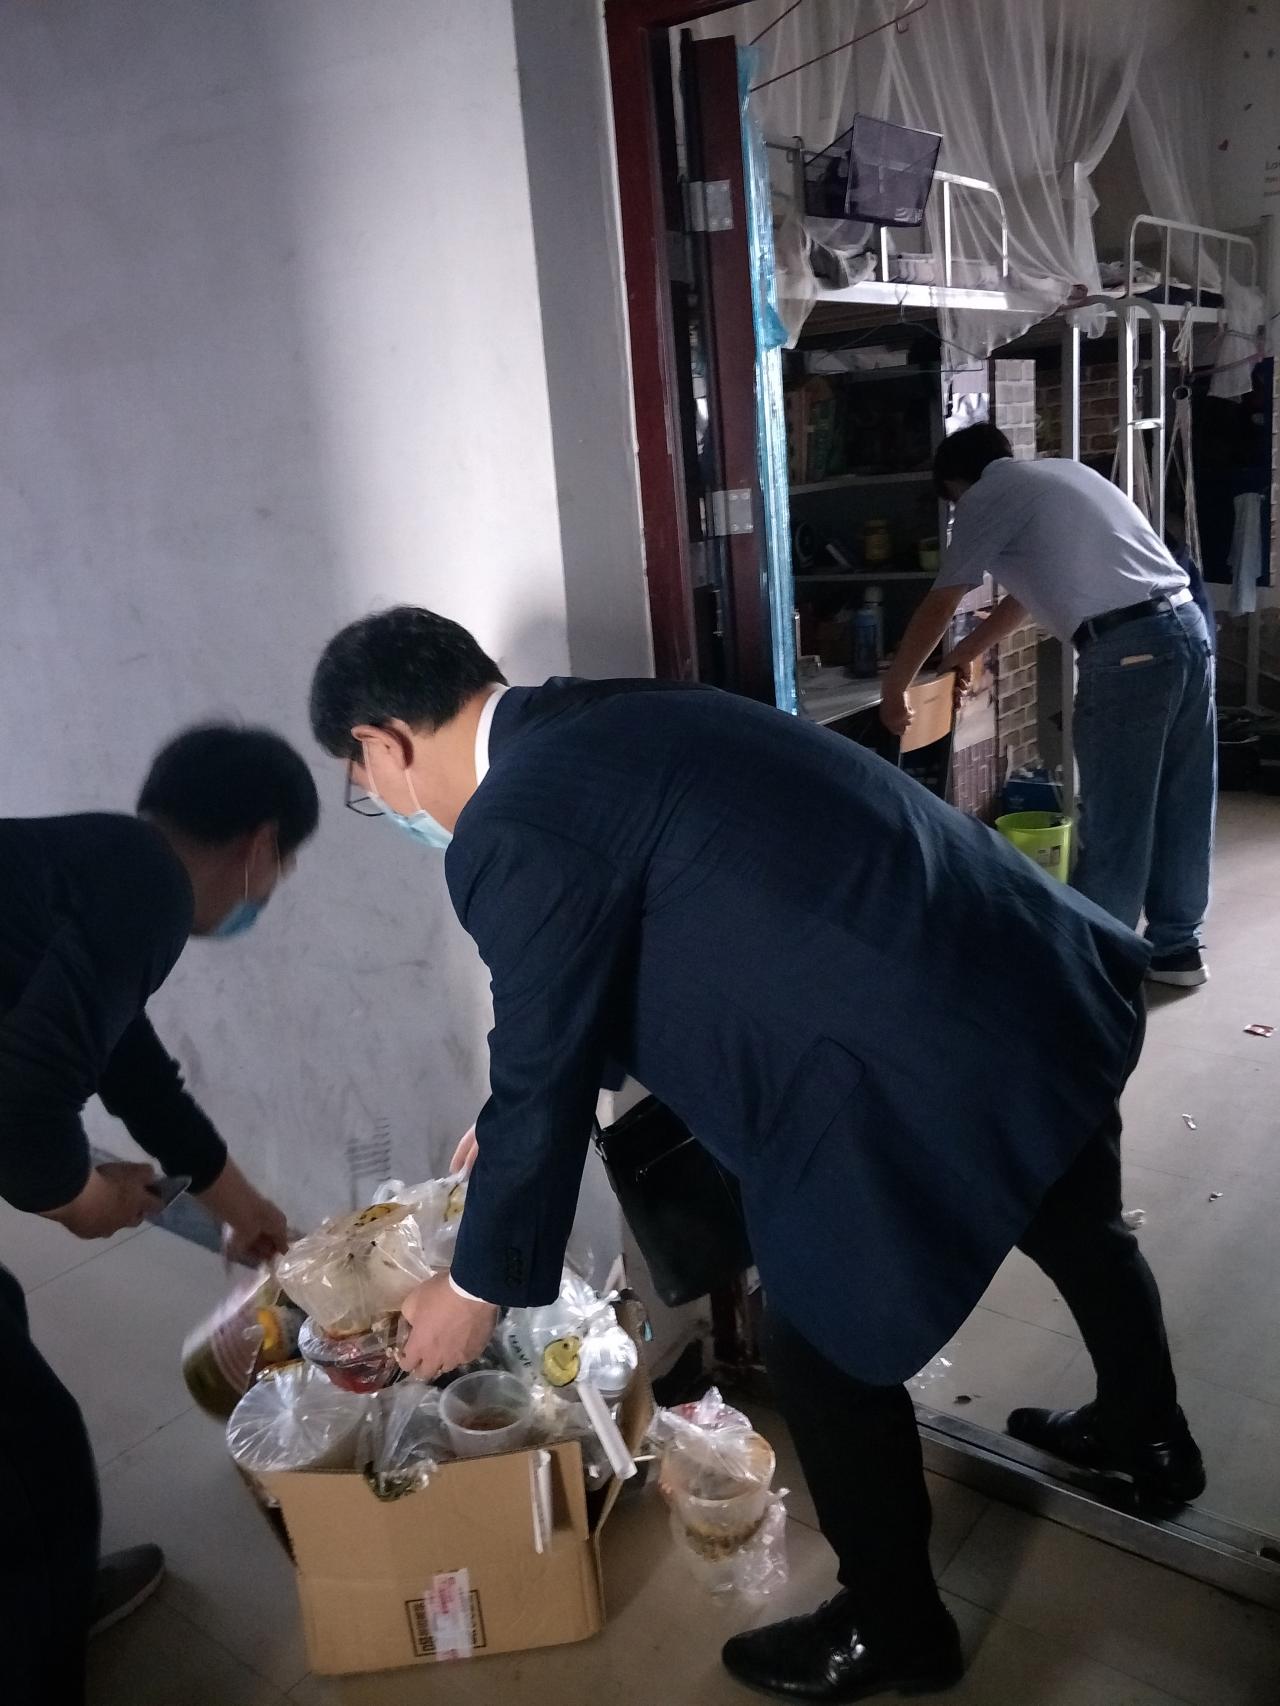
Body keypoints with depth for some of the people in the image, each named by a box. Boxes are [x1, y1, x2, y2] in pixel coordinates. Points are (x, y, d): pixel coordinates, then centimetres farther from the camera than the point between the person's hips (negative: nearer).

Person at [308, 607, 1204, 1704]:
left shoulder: (517, 830, -17)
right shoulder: (609, 720, 11)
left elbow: (544, 1086, -9)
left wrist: (479, 1287, 7)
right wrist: (521, 1106, 32)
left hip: (934, 1070, -10)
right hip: (1052, 971, 10)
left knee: (828, 1355, 13)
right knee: (1078, 1231, 33)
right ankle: (1148, 1440, 62)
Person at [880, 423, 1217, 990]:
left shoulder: (986, 497, 4)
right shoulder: (1060, 473, 28)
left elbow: (938, 608, 6)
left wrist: (895, 689, 18)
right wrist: (967, 652, 46)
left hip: (1129, 648, -8)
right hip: (1189, 626, 8)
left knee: (1113, 814, 2)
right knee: (1182, 802, 15)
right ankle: (1178, 946, 27)